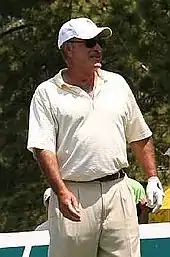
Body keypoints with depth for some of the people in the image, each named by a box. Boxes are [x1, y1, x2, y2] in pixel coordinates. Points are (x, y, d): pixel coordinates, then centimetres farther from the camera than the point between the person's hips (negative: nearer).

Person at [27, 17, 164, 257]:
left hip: (118, 190, 4)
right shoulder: (47, 93, 1)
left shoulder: (117, 84, 15)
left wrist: (152, 177, 14)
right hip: (73, 194, -3)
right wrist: (61, 192, -19)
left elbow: (140, 137, 22)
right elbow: (43, 148, -7)